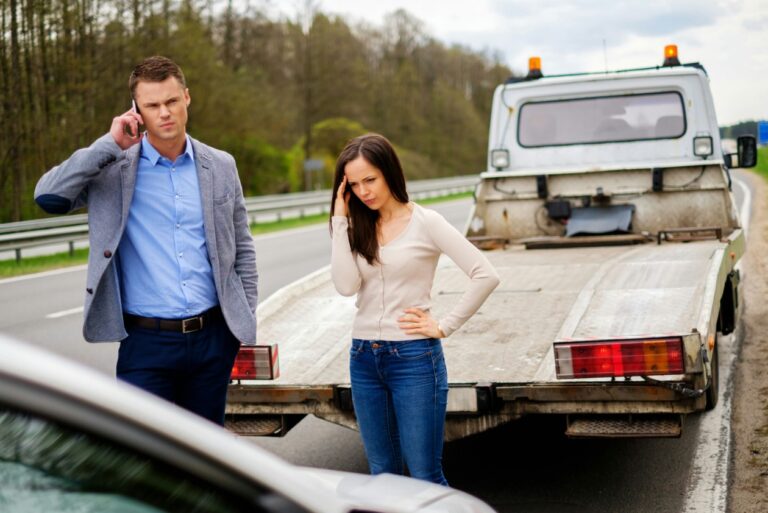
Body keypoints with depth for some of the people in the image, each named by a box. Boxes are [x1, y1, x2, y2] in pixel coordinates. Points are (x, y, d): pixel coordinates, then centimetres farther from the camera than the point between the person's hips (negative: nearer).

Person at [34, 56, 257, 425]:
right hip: (147, 341, -2)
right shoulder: (113, 168, -2)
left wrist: (246, 319, 8)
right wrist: (110, 145, -16)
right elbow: (48, 196, -16)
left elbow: (242, 249, 12)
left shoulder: (220, 167, 6)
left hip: (213, 338, 3)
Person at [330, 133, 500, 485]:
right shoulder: (357, 228, 7)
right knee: (383, 473, 13)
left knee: (425, 476, -1)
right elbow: (346, 285, -10)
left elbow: (485, 275, -12)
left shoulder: (425, 222, -7)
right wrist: (340, 220, -8)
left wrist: (444, 327, -11)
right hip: (364, 359, 5)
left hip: (414, 357, -5)